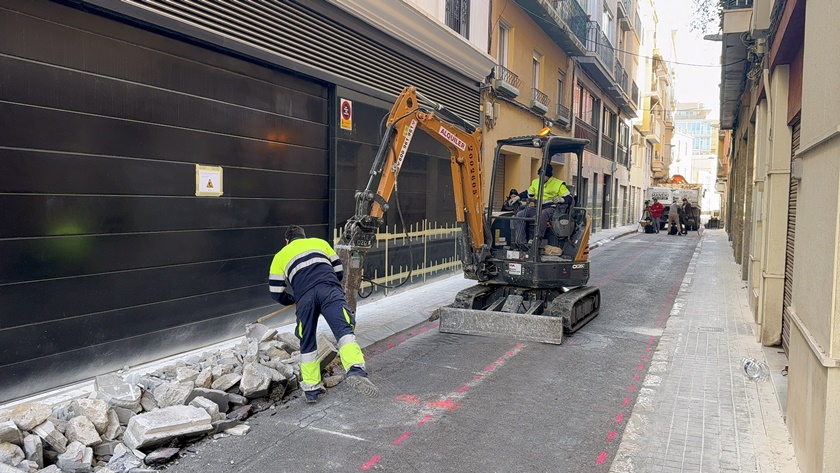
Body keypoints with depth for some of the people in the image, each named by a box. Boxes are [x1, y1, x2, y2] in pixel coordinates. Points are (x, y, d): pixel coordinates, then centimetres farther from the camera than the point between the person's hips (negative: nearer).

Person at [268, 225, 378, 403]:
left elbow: (276, 292, 24)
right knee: (344, 330, -16)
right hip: (330, 290, 0)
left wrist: (293, 300, 44)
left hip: (304, 296, 0)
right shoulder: (320, 242, 32)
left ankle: (311, 389, 20)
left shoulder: (280, 256, 30)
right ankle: (355, 371, -40)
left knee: (307, 343, 16)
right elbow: (339, 271, 30)